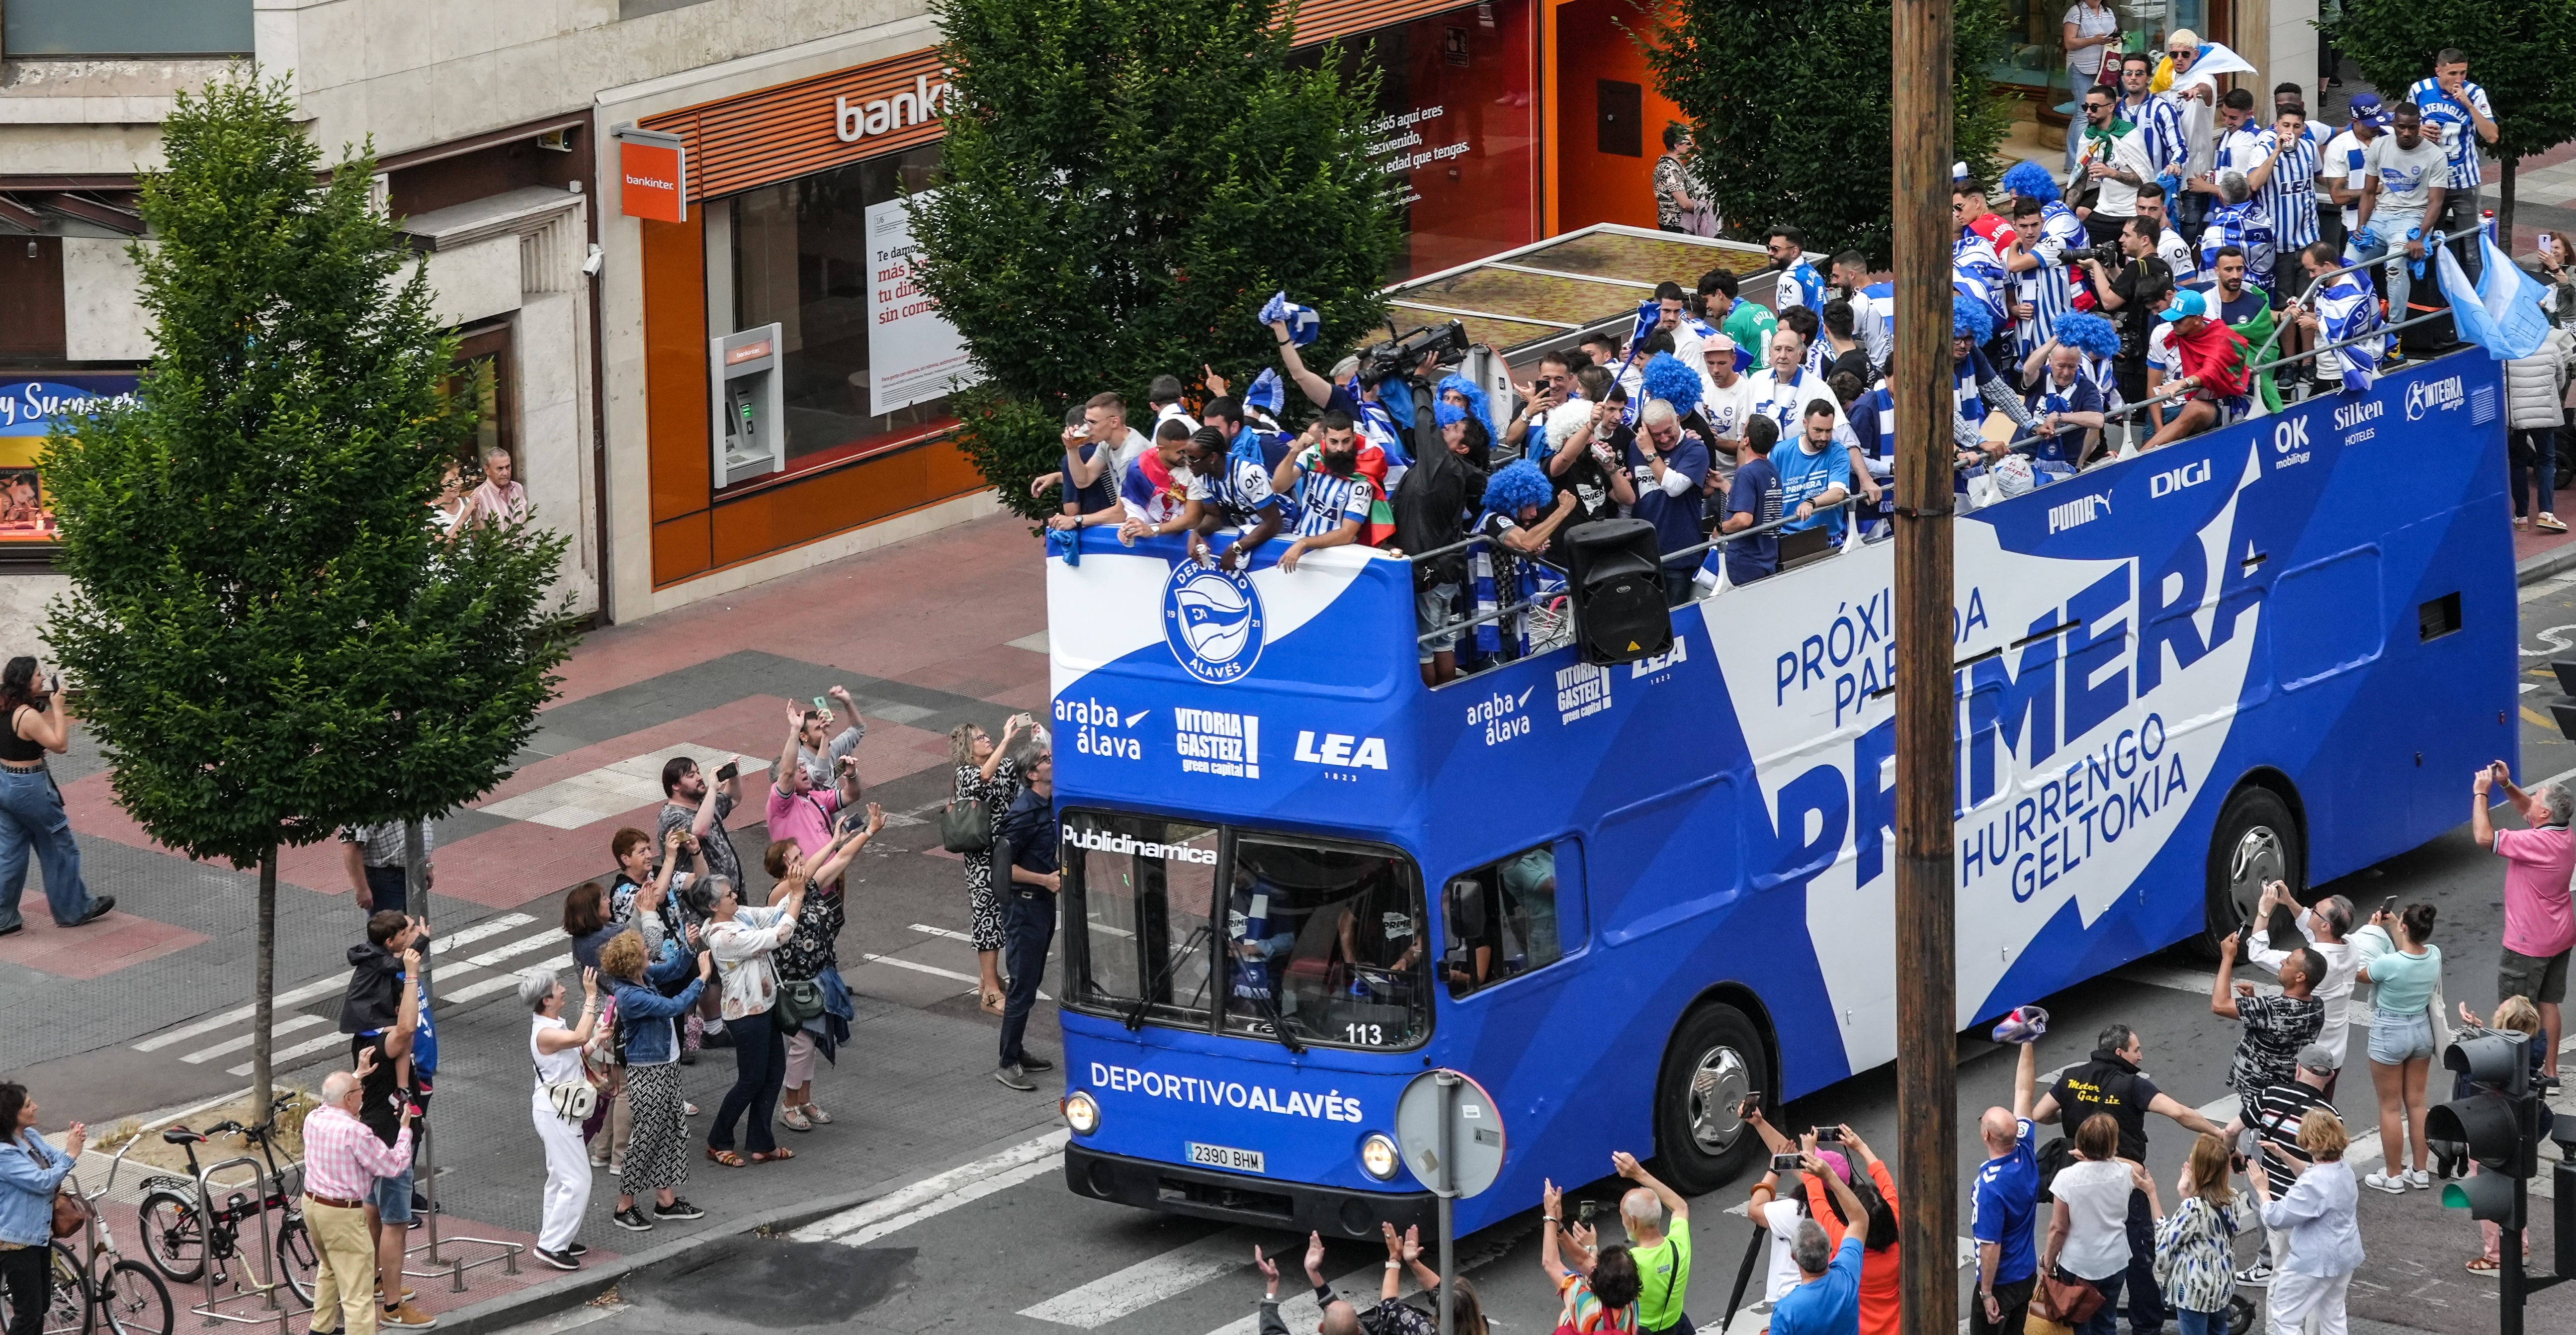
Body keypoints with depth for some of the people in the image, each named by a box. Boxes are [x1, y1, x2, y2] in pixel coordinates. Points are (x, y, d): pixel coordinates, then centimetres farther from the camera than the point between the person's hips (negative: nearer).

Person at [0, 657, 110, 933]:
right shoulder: (28, 716, -24)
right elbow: (60, 745, -19)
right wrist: (57, 708, -17)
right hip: (30, 788, -8)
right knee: (59, 849, 10)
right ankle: (73, 910, 23)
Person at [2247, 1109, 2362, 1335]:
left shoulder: (2312, 1185, -30)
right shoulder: (2344, 1169, -2)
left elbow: (2276, 1218, -25)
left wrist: (2263, 1189, -9)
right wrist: (2283, 1156, 12)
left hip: (2316, 1263, -9)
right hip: (2345, 1256, 9)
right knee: (2333, 1317, 22)